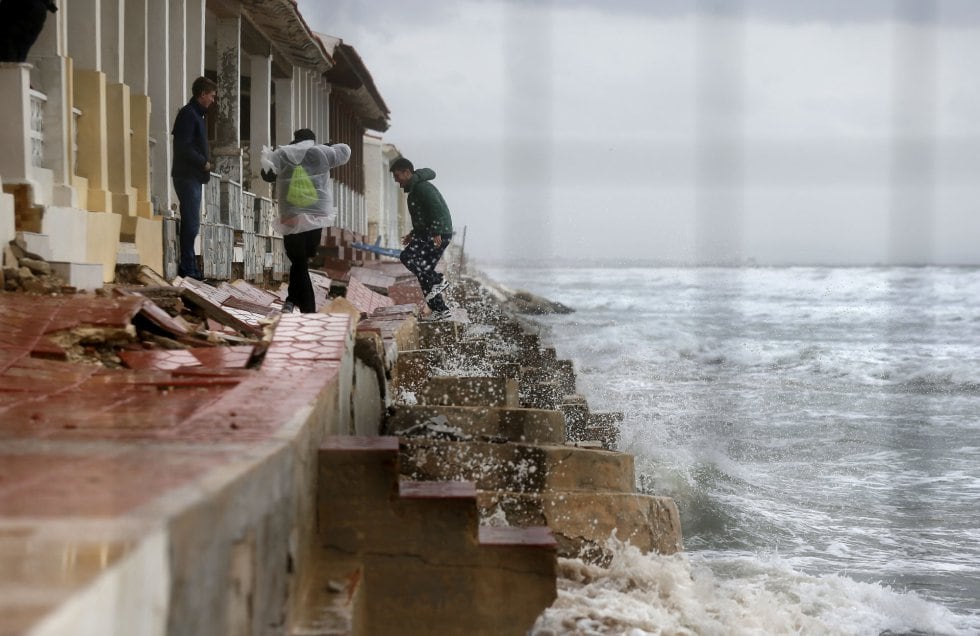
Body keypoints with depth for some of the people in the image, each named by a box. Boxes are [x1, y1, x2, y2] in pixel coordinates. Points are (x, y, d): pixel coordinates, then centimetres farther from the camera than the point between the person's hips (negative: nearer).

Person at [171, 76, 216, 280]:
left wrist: (204, 162, 6)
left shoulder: (195, 114, 19)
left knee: (191, 223, 10)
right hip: (188, 176, -10)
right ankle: (188, 268, -10)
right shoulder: (188, 114, -11)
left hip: (193, 176, 10)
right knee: (191, 223, -10)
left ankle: (188, 268, 13)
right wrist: (204, 162, -11)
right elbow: (183, 147, -20)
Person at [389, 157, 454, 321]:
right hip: (428, 234, 11)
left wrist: (436, 233, -29)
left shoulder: (422, 187, -11)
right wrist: (414, 234, 27)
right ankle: (441, 311, 10)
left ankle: (439, 281, -15)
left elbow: (437, 209, -23)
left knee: (407, 257, -19)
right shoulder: (415, 188, 23)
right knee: (424, 272, 9)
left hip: (439, 235, -11)